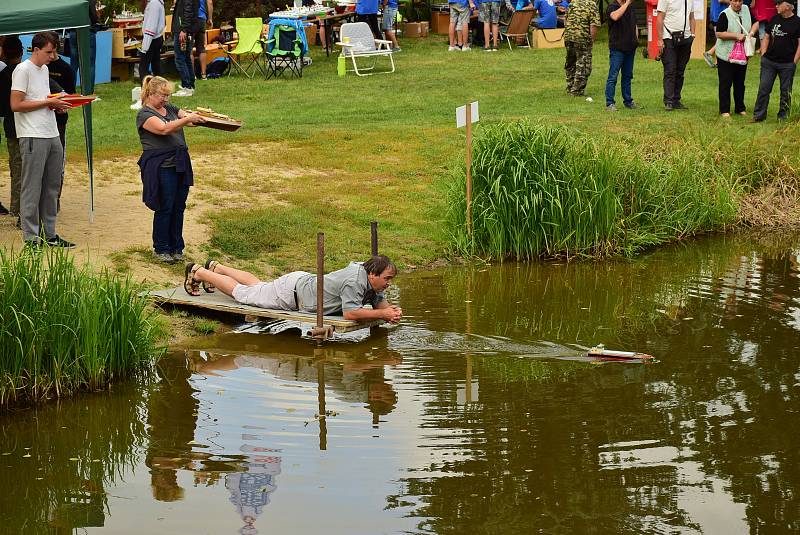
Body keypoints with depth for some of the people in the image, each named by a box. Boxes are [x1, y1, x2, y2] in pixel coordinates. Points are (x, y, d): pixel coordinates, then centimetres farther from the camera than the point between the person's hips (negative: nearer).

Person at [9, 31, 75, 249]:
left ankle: (49, 234, 17)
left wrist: (57, 104, 5)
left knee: (52, 188, 10)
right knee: (31, 190, -5)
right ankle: (31, 238, -2)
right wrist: (48, 103, -13)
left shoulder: (44, 69, 18)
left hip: (52, 136, 9)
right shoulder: (23, 70, -9)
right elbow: (16, 105, -15)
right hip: (33, 138, -9)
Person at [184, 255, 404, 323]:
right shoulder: (355, 280, -36)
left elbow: (380, 301, 2)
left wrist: (390, 310, -21)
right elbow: (350, 313, -42)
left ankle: (216, 268, 49)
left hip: (303, 281, 8)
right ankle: (197, 272, 27)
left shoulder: (369, 275, -9)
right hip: (291, 293, -8)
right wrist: (383, 314, -38)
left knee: (257, 286, 31)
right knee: (241, 292, 11)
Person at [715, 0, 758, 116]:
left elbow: (755, 22, 16)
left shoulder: (746, 10, 4)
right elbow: (719, 34, -17)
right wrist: (736, 36, -21)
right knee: (725, 84, -1)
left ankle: (740, 108, 24)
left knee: (740, 83, 14)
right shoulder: (725, 15, -13)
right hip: (726, 54, -5)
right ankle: (724, 110, 5)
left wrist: (752, 32, -5)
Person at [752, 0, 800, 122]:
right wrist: (763, 55, 7)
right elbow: (766, 37, 18)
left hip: (787, 64, -4)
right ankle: (759, 115, 4)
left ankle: (783, 116, 16)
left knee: (786, 91, 5)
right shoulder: (774, 19, 11)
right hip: (769, 61, 4)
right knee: (763, 88, 0)